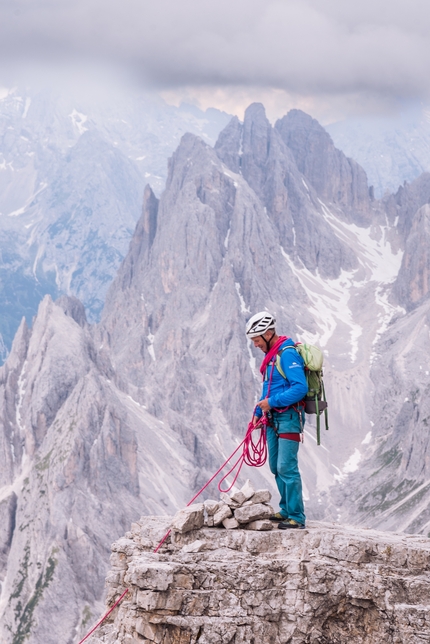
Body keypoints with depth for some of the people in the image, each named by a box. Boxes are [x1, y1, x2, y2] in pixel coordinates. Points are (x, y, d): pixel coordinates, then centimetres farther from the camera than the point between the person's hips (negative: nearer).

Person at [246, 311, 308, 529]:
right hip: (274, 418, 10)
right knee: (276, 467, 13)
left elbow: (300, 387, -24)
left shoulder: (287, 354, -16)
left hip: (288, 418, -10)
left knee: (286, 468, -12)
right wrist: (258, 411, 14)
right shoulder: (271, 355, 15)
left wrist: (272, 402, -21)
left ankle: (297, 517, -8)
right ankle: (286, 510, 23)